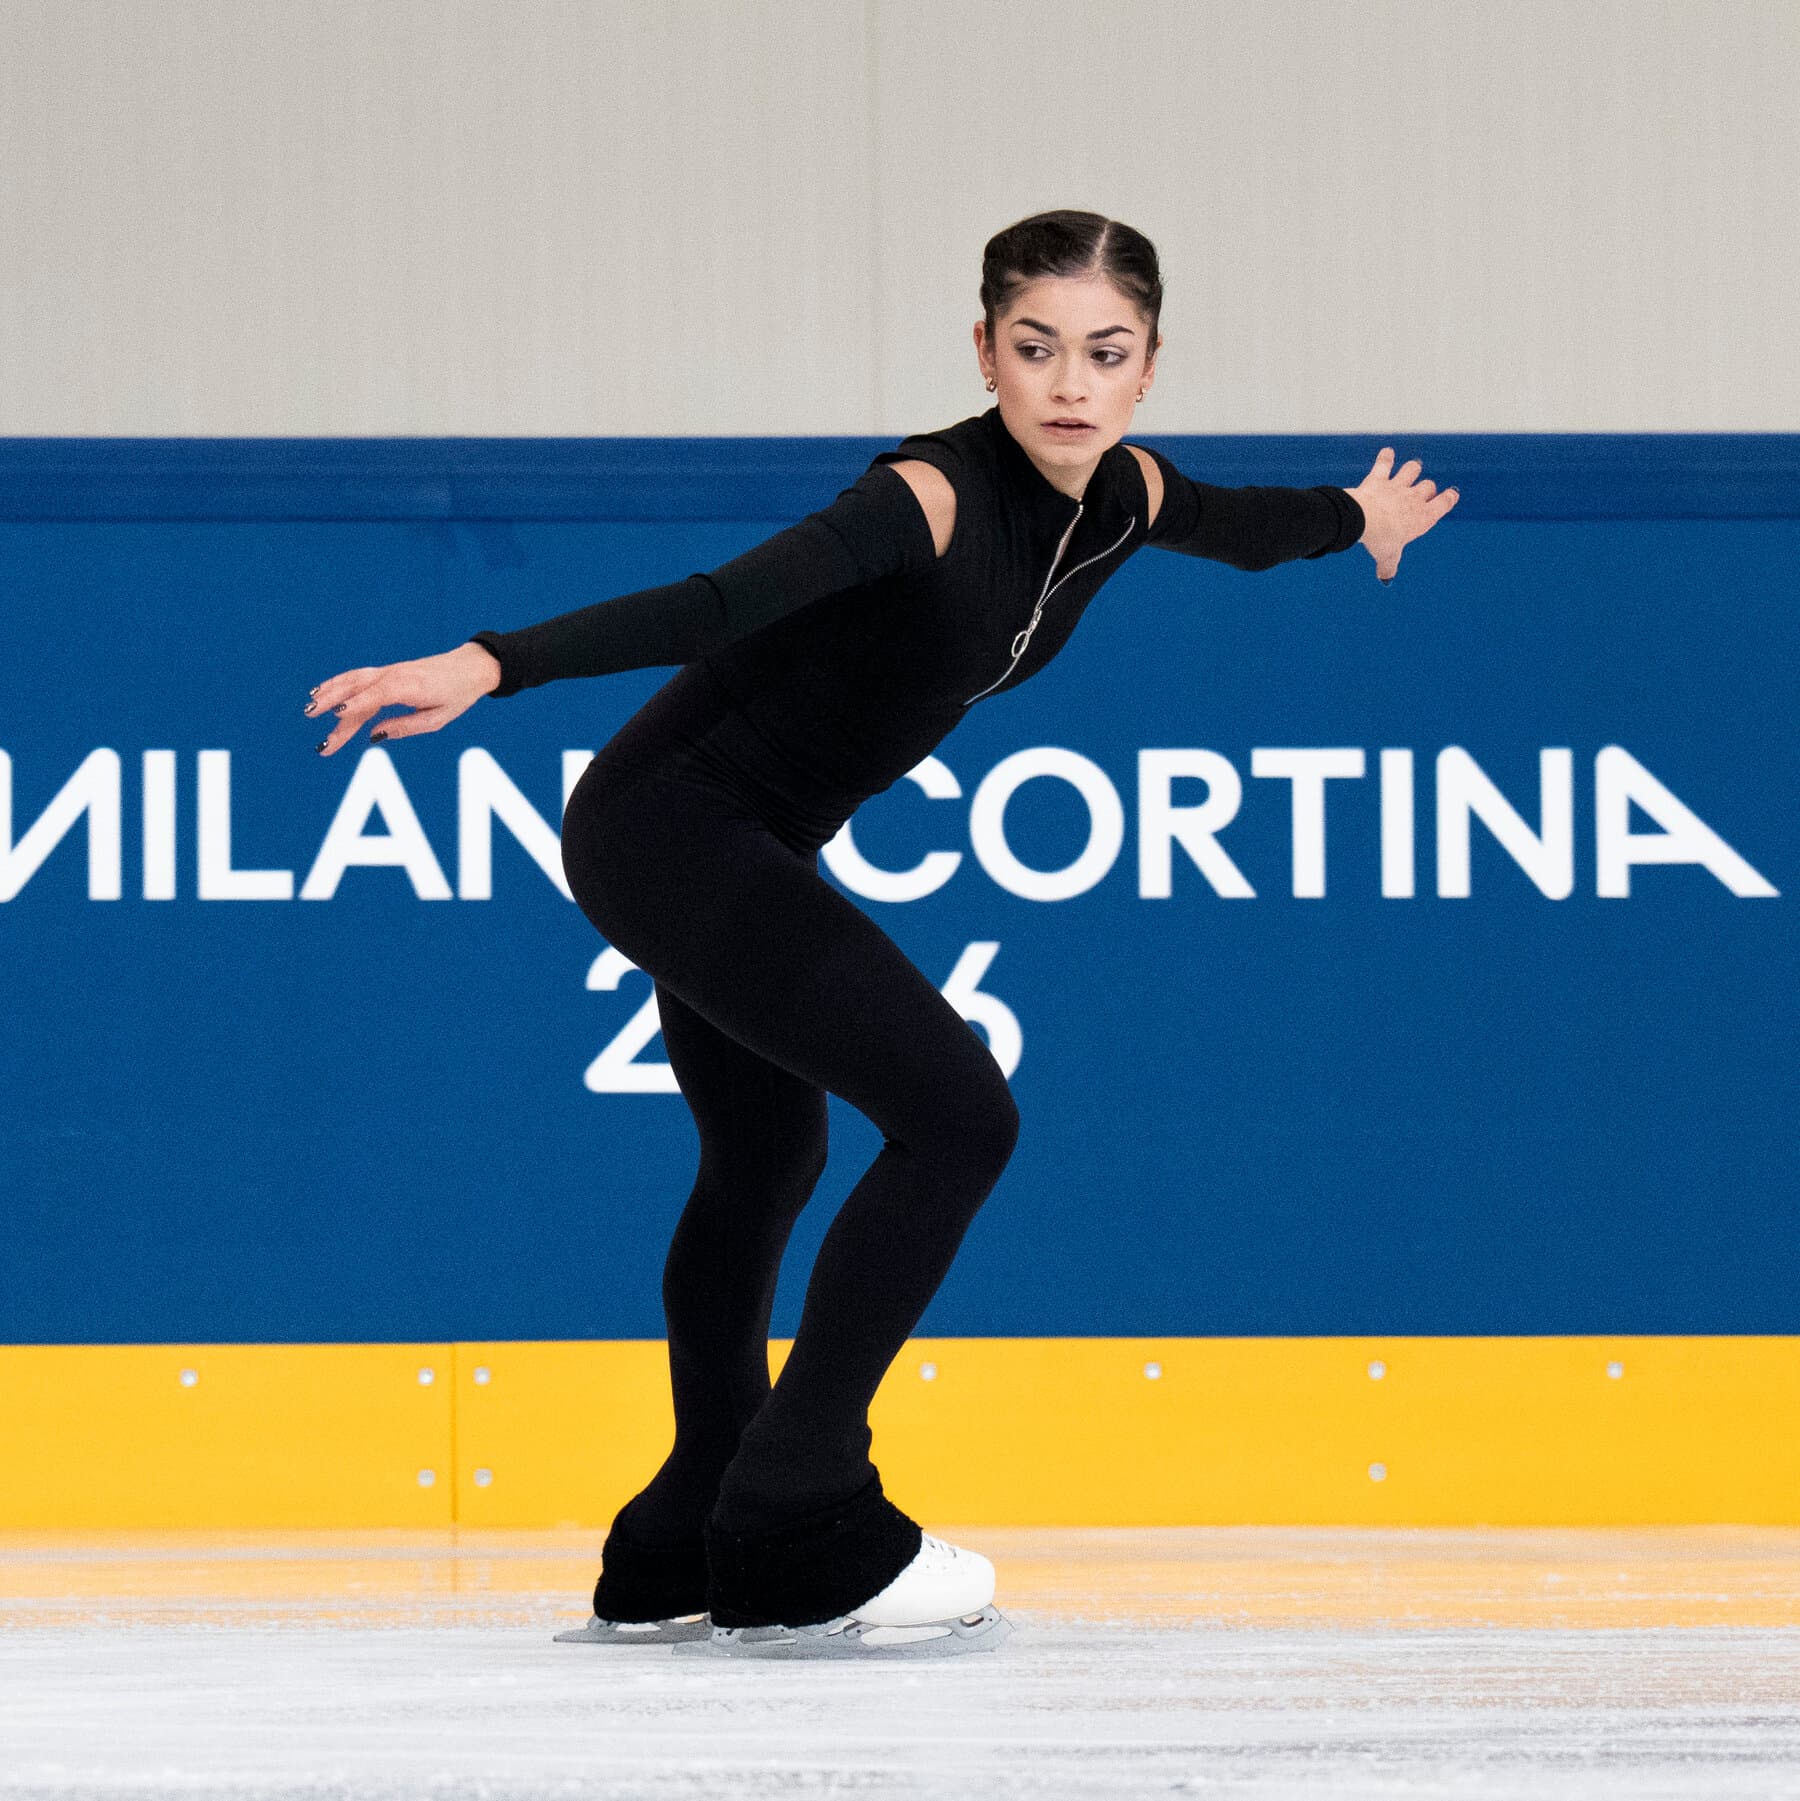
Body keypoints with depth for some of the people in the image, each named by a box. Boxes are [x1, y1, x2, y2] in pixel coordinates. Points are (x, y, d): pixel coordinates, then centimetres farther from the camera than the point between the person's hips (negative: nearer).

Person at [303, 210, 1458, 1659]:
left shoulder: (1121, 499, -1)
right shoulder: (939, 499, -27)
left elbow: (1244, 526, 23)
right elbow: (717, 602, -39)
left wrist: (1360, 518, 42)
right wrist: (491, 666, -51)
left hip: (743, 852, 10)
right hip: (670, 828, -10)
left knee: (766, 1159, 23)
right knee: (958, 1117, -15)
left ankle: (679, 1560, 39)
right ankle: (796, 1548, -11)